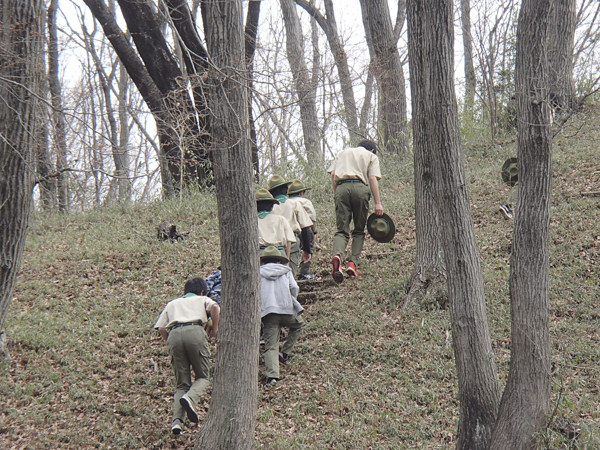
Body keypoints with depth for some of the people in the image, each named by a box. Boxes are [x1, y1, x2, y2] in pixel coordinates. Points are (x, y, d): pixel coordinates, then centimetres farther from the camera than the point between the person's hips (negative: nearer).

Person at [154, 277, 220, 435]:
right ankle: (190, 398, -24)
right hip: (195, 331, -2)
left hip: (174, 334, 3)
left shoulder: (172, 303, 35)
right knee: (202, 377, 8)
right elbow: (214, 307, 2)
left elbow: (161, 328, 18)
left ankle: (177, 419, -14)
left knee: (182, 383, 7)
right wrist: (215, 327, 14)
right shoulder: (202, 299, 28)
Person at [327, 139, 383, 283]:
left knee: (341, 229, -4)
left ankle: (337, 256, -33)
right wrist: (378, 203, 0)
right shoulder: (371, 156, 20)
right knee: (359, 230, 11)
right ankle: (352, 263, -5)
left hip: (341, 187, 2)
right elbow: (373, 178, 4)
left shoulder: (343, 153, 29)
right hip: (360, 187, -2)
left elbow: (332, 174, 14)